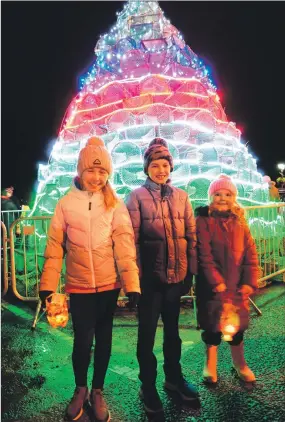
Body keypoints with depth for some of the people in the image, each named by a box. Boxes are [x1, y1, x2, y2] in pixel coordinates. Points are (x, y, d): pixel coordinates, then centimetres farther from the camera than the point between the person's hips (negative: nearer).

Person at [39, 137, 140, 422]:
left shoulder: (115, 204, -2)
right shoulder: (66, 203, -1)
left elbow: (125, 245, -8)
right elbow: (55, 246, 0)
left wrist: (132, 284, -16)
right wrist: (48, 284, -4)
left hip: (109, 284, 1)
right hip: (79, 285, 0)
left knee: (103, 338, 12)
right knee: (83, 340, 2)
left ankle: (97, 392, 34)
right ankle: (80, 389, 31)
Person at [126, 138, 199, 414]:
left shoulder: (181, 196, 6)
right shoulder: (137, 196, -5)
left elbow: (191, 235, 8)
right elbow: (131, 238, -8)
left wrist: (191, 270, 6)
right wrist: (135, 274, -10)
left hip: (176, 275, 4)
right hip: (150, 276, -3)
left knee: (172, 330, 20)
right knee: (147, 332, 10)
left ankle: (174, 378, 39)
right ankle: (147, 386, 29)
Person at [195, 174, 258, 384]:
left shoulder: (239, 221, 6)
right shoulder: (204, 221, -8)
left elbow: (251, 253, 3)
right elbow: (204, 255, -14)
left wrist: (250, 281, -5)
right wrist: (216, 281, -17)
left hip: (237, 283, 4)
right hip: (212, 284, -4)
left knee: (238, 323, 14)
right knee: (213, 324, 8)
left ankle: (239, 363, 35)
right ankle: (210, 364, 29)